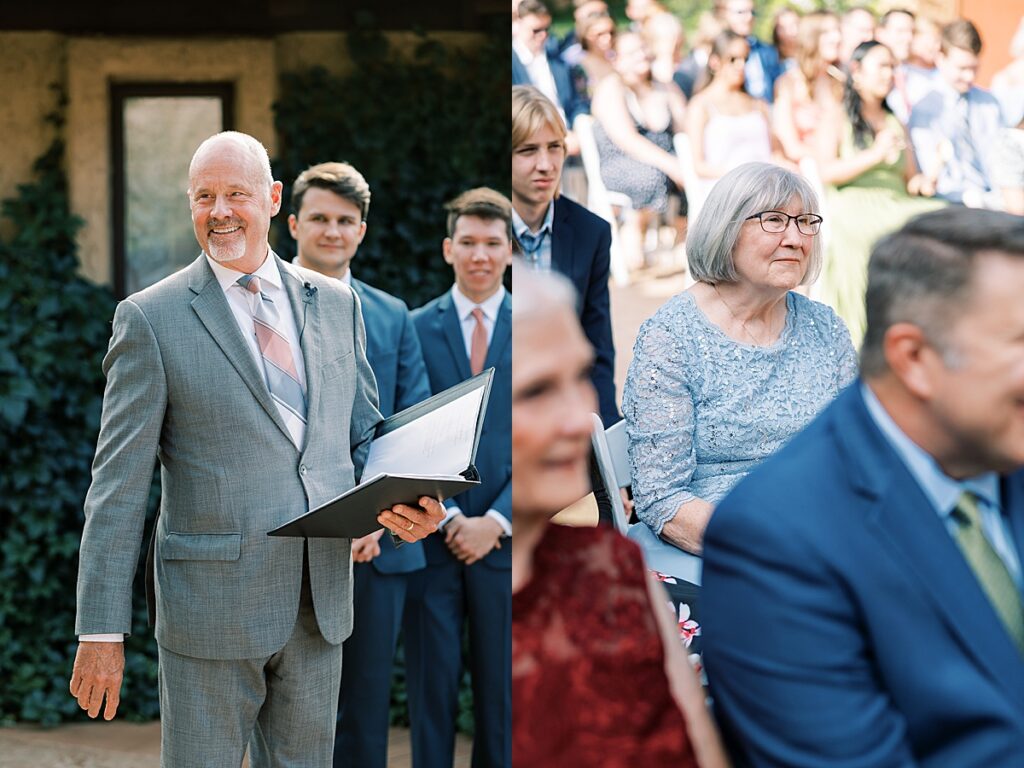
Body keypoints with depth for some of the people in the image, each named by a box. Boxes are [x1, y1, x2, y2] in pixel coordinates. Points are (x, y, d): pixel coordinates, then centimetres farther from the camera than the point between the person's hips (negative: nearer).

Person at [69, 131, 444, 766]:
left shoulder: (335, 304, 10)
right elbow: (118, 482, -5)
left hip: (321, 601, 4)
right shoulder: (151, 319, -3)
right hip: (210, 607, -4)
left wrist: (404, 504, -8)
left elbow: (365, 434, 16)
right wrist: (102, 630, -10)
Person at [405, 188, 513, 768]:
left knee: (501, 691, 6)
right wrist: (449, 518, -9)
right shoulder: (416, 329, 4)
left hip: (503, 541, 0)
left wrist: (495, 522, -9)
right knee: (431, 687, 3)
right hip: (432, 539, 0)